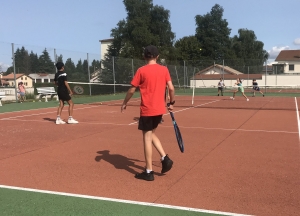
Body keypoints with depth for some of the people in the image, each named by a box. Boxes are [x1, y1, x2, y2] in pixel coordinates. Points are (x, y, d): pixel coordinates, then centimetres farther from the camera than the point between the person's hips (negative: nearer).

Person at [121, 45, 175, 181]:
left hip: (147, 110, -5)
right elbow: (171, 88, 0)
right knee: (152, 134, 23)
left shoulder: (141, 70, -7)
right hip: (160, 109, 5)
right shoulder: (164, 69, 3)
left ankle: (149, 172, 6)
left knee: (147, 138, 2)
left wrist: (124, 103, 10)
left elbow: (132, 90, -4)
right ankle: (165, 158, 10)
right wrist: (172, 103, 14)